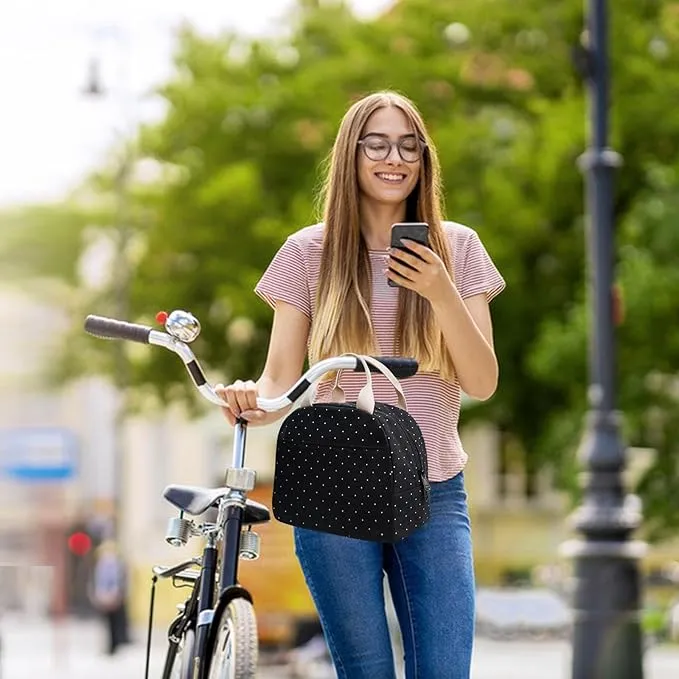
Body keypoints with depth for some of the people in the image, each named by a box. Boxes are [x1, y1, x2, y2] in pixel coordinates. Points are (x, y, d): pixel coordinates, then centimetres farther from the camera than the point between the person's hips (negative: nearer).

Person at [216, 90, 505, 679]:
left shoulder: (457, 248, 6)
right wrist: (253, 401, -22)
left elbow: (481, 384, 0)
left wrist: (440, 294, -15)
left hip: (434, 495, 1)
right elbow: (281, 381, 2)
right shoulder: (309, 253, 3)